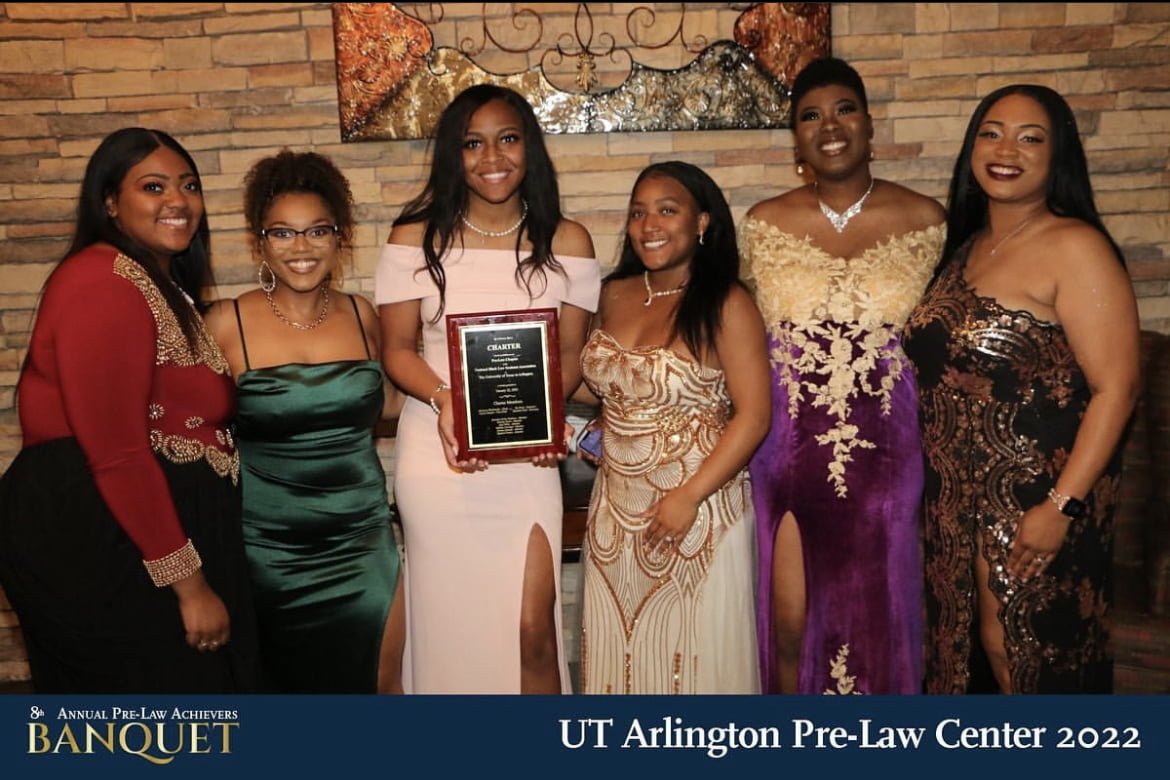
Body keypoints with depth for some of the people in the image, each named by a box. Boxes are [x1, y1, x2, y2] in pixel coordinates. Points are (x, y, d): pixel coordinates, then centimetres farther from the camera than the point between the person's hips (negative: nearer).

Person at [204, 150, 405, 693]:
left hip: (362, 541, 3)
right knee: (285, 687, 15)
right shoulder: (227, 324, -9)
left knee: (380, 684, 11)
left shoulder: (361, 316, 1)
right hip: (268, 546, -2)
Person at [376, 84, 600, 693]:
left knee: (532, 629, -3)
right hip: (436, 451, 0)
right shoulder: (416, 238, 0)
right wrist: (442, 398, -18)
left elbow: (571, 351, 5)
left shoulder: (566, 242, 4)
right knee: (450, 623, 10)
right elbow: (397, 348, 1)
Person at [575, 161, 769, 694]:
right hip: (617, 509, 6)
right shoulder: (615, 295, 6)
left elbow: (753, 415, -15)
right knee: (618, 652, 15)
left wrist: (689, 496, -18)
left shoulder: (726, 305, -12)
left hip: (699, 507, -5)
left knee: (692, 654, 7)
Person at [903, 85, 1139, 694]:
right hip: (961, 494, 7)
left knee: (1030, 654, 7)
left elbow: (1115, 388, -17)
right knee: (970, 646, 17)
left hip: (1038, 498, -7)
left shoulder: (1074, 246, -13)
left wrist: (1062, 505, -22)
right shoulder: (966, 245, 9)